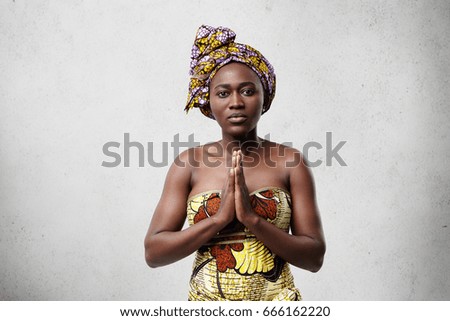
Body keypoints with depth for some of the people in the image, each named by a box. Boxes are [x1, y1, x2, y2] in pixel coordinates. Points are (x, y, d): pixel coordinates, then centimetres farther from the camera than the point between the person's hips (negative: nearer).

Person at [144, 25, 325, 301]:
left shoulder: (290, 162, -7)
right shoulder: (189, 164, -6)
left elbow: (315, 257, -10)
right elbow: (154, 252, -10)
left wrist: (253, 219, -22)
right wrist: (219, 218, -21)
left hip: (276, 296, 0)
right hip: (205, 298, 1)